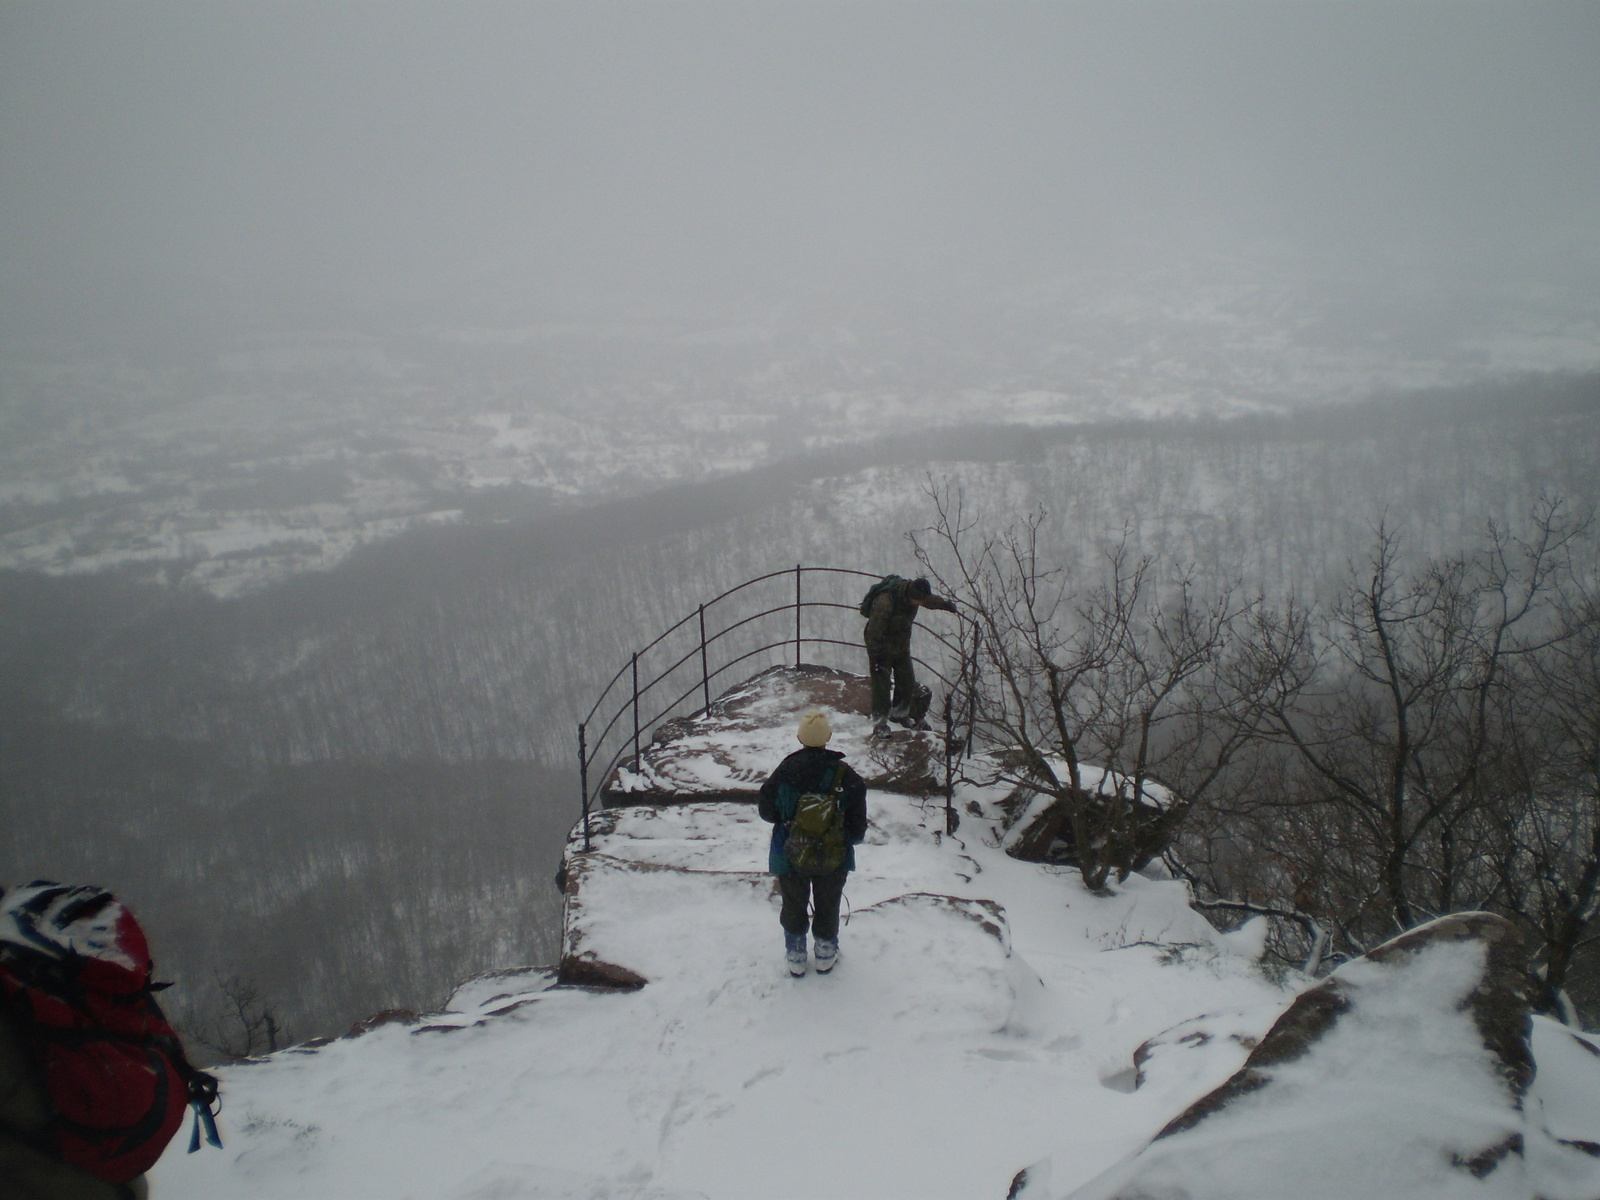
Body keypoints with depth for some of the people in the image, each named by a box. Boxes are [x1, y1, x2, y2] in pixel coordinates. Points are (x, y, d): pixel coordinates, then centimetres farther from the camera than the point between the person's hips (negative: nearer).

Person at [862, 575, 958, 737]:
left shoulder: (913, 592, -13)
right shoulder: (885, 600, -36)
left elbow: (930, 600, 15)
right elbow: (875, 632, -31)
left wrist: (945, 604, 30)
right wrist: (876, 657, -29)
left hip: (901, 644, 7)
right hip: (880, 645, -7)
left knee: (907, 681, 12)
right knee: (881, 683, -6)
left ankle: (900, 713, 34)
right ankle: (880, 722, 6)